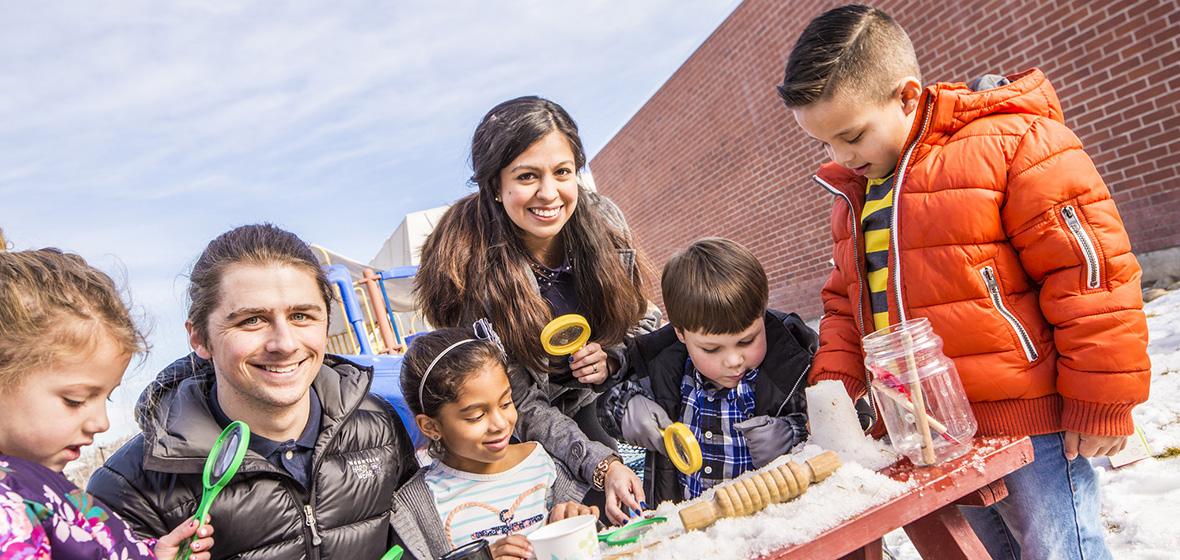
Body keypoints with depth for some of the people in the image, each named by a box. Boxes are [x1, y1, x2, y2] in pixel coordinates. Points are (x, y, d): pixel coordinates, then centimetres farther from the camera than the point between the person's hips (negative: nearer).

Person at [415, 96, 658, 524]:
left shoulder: (603, 221, -16)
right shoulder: (470, 269, -27)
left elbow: (637, 319, 1)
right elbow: (520, 406, -21)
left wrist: (611, 358, -20)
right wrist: (600, 465, -31)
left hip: (594, 398, 3)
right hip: (518, 431, -3)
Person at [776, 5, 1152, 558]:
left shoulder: (1012, 141, -12)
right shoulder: (852, 195, 11)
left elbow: (1090, 269, -14)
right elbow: (844, 302, 18)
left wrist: (1102, 401, -12)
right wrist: (835, 383, 3)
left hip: (1031, 423, -6)